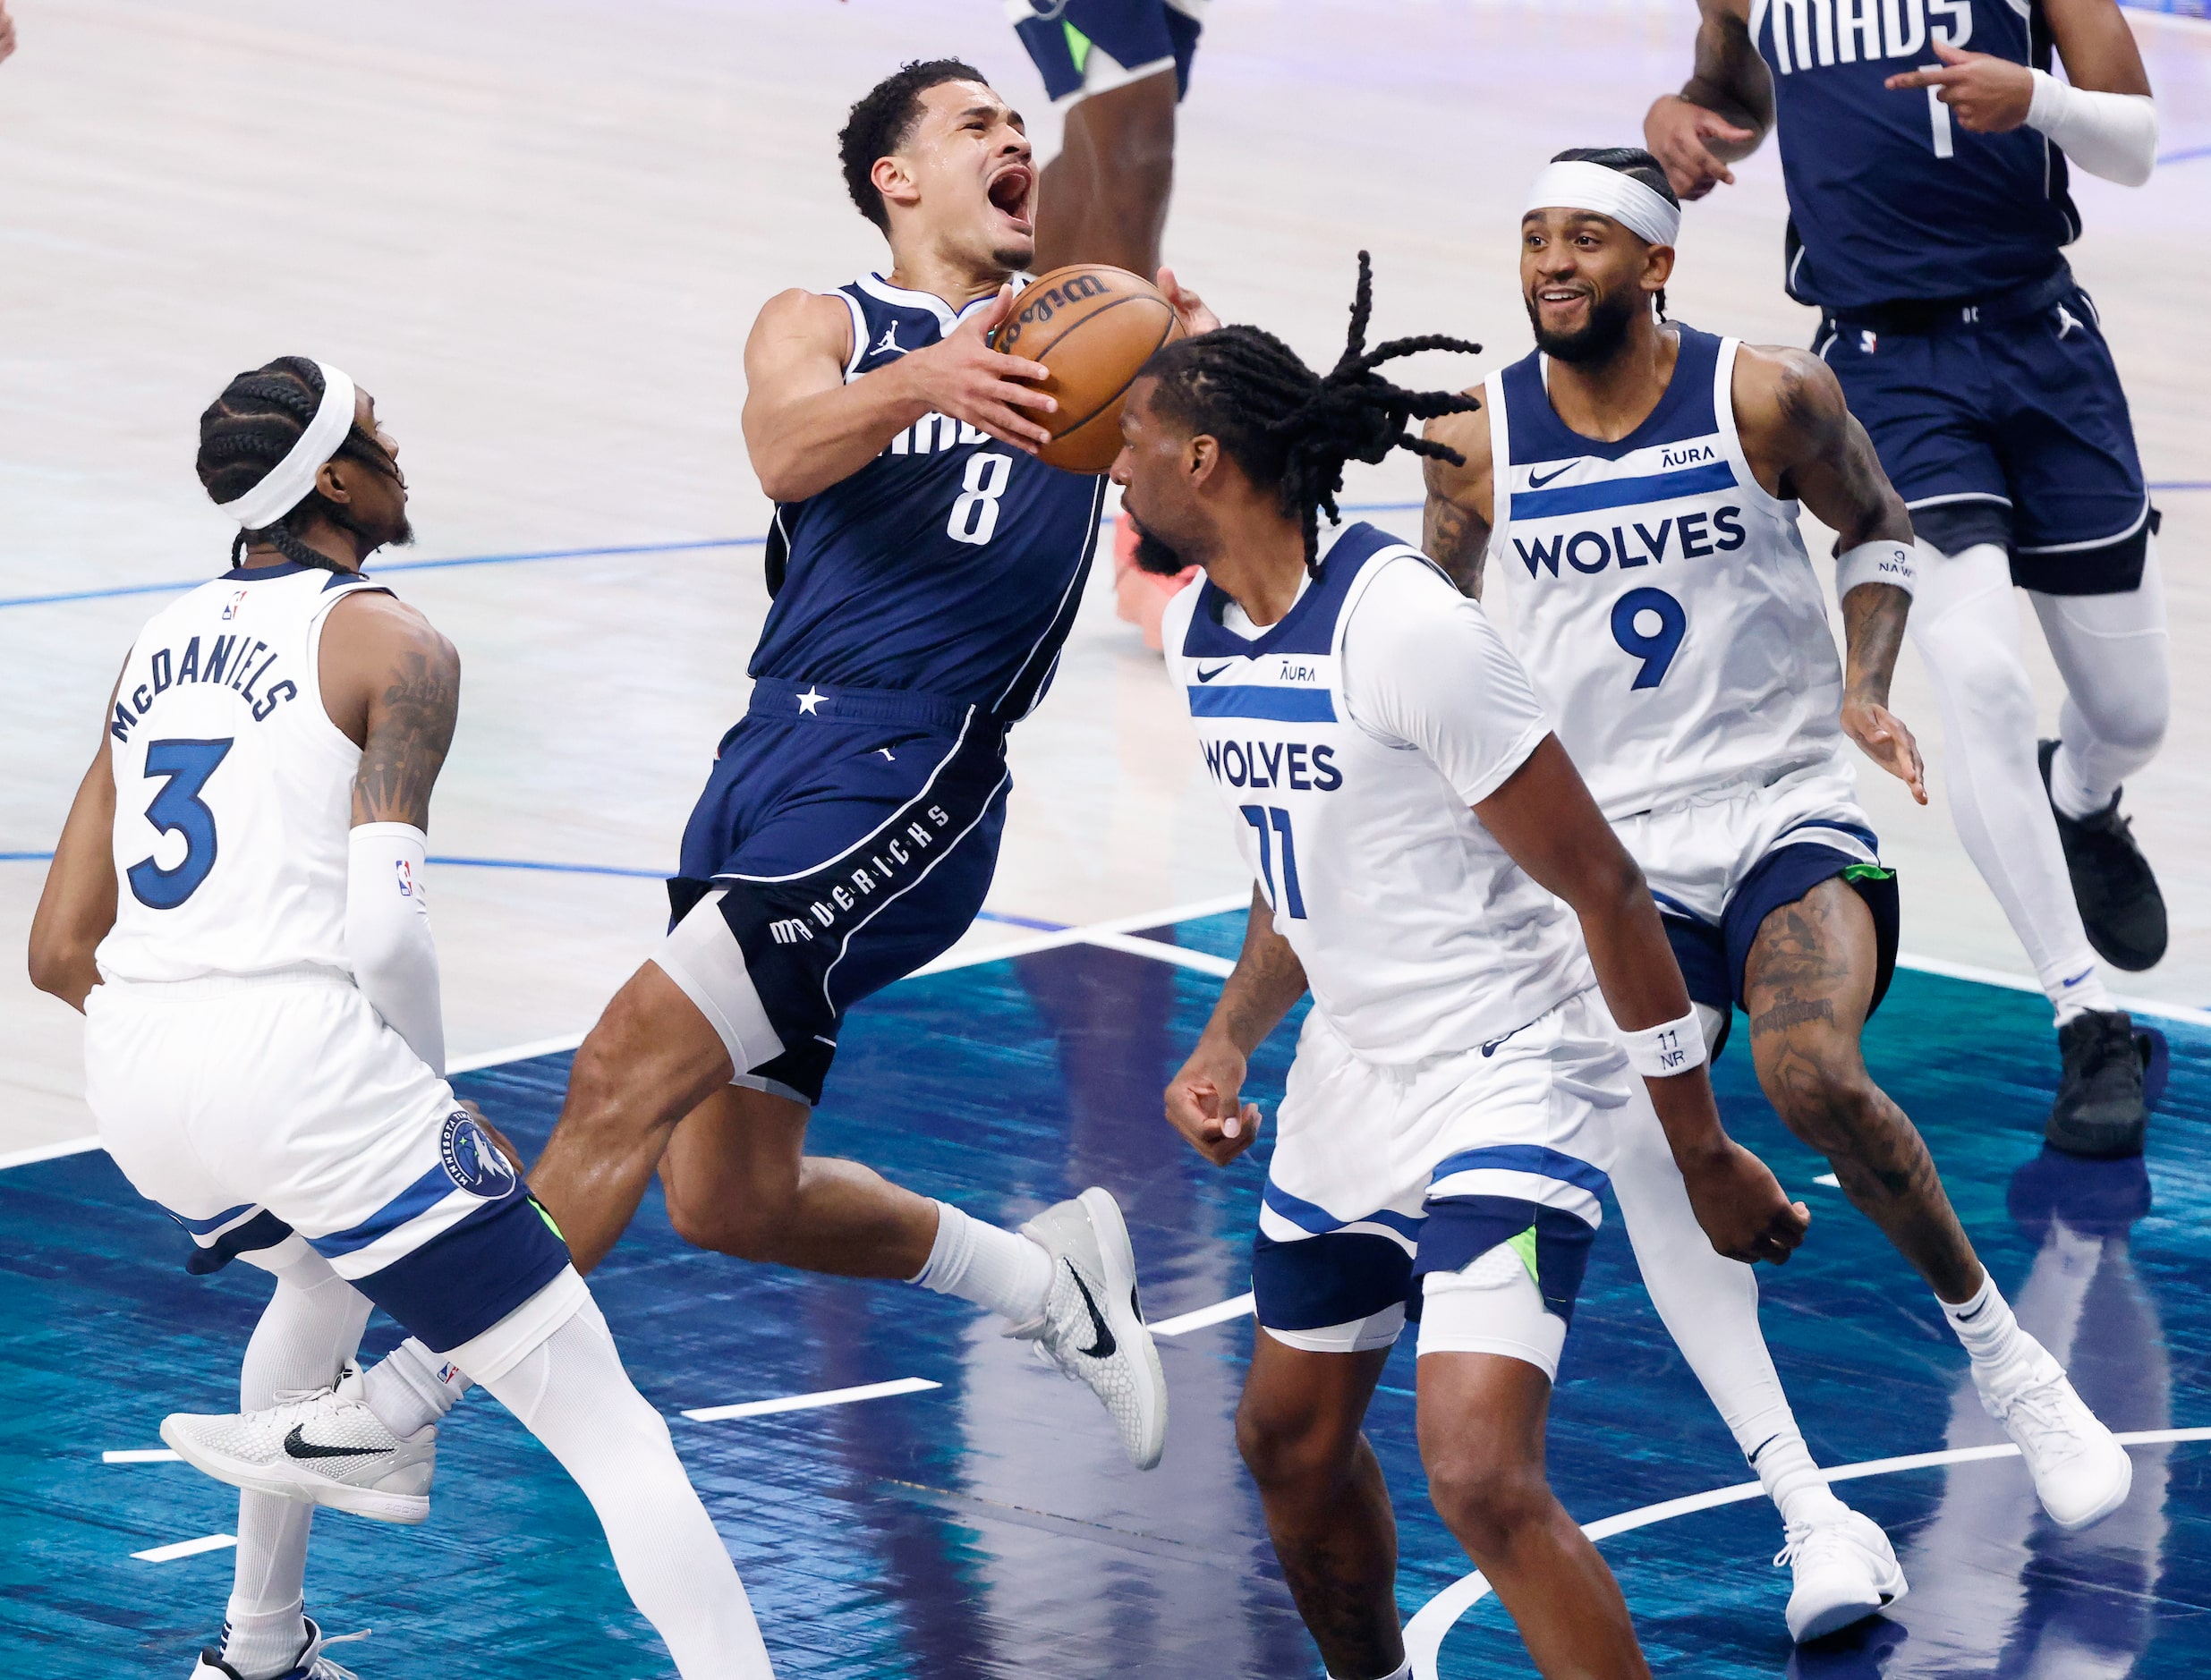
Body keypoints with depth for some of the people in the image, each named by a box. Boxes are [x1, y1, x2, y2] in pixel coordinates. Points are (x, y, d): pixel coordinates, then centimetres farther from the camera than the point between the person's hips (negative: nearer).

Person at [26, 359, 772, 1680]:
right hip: (300, 1061, -8)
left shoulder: (157, 648, 20)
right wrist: (439, 1105, 3)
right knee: (610, 1423, -5)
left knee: (324, 1278, 41)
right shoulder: (394, 646, -1)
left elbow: (62, 951, 19)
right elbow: (382, 928, -13)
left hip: (132, 1074, 8)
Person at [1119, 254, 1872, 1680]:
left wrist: (1704, 1154, -17)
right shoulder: (1199, 632, 4)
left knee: (1482, 1475, -24)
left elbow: (1603, 889, -20)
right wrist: (1228, 1044, 3)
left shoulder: (1399, 625, -24)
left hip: (1512, 1081, -9)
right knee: (1291, 1442, 20)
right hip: (1353, 1082, 9)